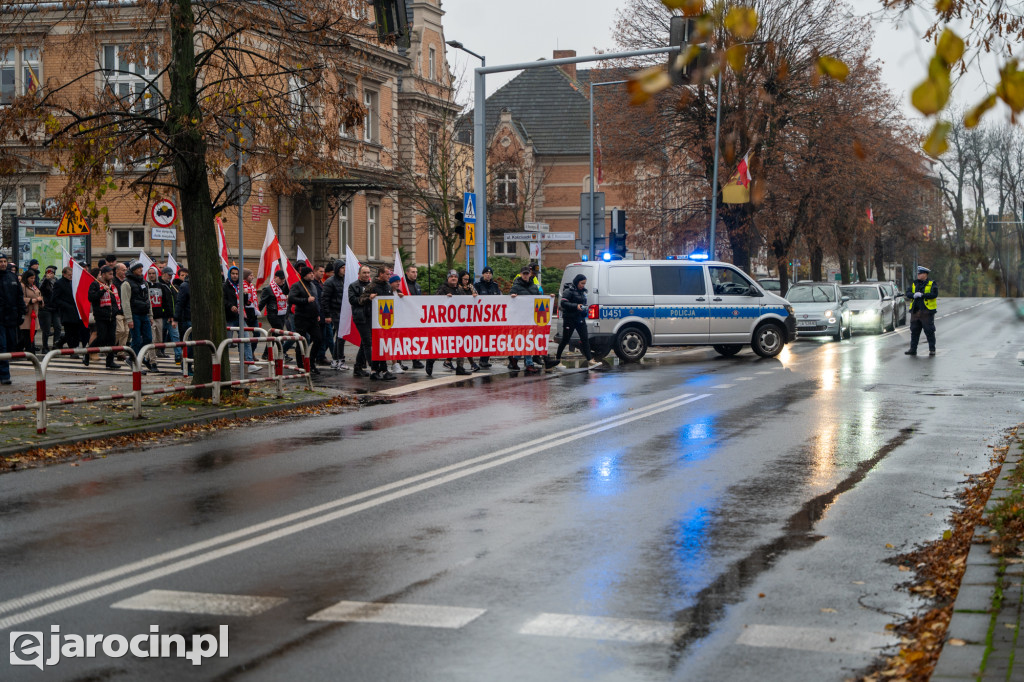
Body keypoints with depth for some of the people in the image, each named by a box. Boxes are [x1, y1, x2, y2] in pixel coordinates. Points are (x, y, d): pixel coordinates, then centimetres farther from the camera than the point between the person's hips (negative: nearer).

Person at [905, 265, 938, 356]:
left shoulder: (931, 284, -1)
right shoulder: (914, 284, 14)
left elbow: (934, 294, -15)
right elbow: (908, 293, 5)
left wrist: (922, 295, -20)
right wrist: (914, 295, -16)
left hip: (927, 311, -5)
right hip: (915, 311, 5)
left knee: (929, 331, -2)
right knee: (914, 331, 7)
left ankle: (932, 349, 5)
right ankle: (913, 349, 12)